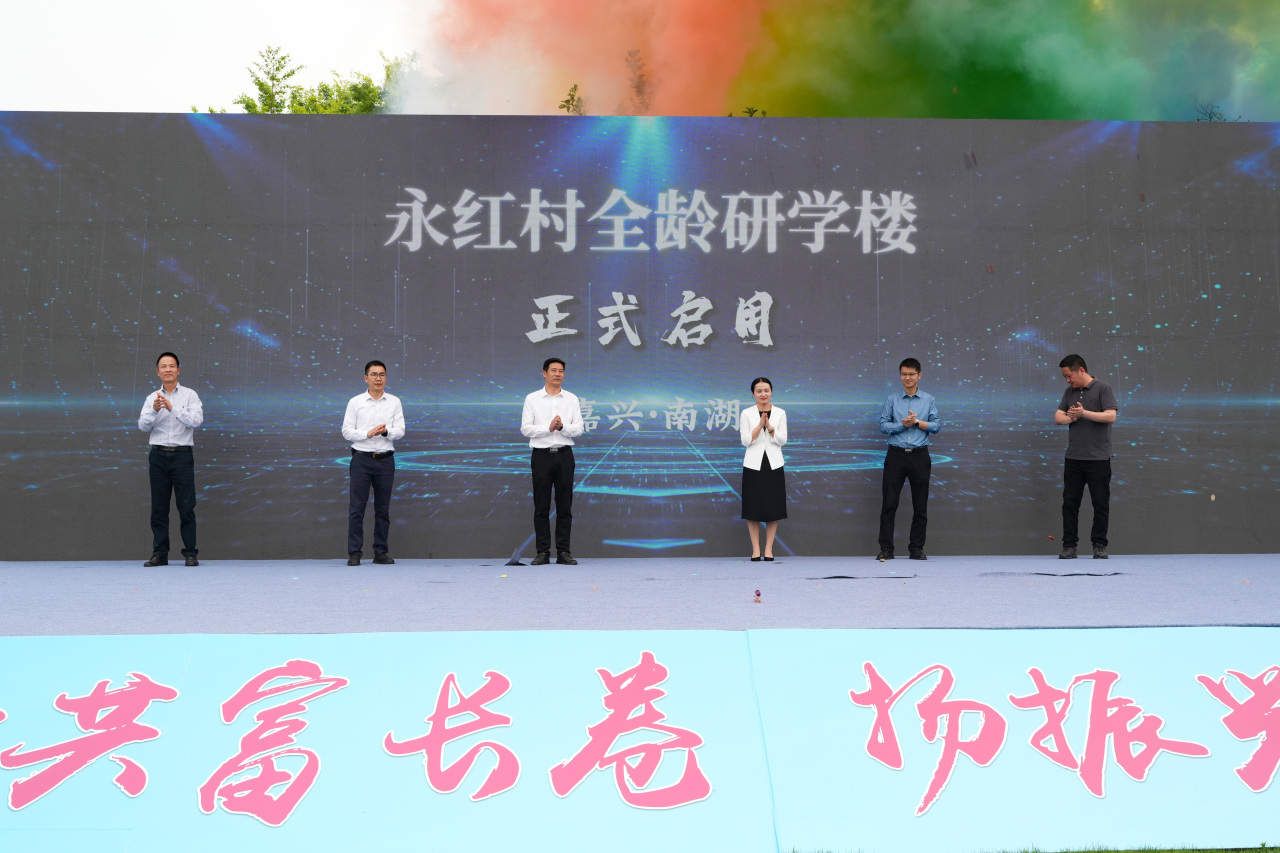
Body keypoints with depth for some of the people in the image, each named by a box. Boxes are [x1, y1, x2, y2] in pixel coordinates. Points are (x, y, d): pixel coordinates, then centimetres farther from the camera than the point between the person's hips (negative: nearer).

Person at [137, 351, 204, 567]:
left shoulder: (189, 395, 2)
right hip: (158, 454, 3)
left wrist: (172, 408, -22)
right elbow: (143, 425, -3)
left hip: (182, 454, -3)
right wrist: (154, 410, -22)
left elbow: (197, 420, -13)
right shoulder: (152, 398, 9)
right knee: (159, 507, 4)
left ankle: (190, 553, 1)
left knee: (186, 506, -3)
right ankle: (159, 554, 9)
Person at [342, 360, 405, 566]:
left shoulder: (394, 402, 6)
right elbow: (347, 431, -3)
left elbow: (400, 431, 0)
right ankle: (354, 553, 0)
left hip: (385, 460, 2)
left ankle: (380, 552, 12)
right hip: (361, 458, -2)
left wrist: (386, 431, -21)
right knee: (357, 508, -3)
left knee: (383, 509, 6)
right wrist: (368, 434, -18)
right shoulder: (355, 402, 2)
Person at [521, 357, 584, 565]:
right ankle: (543, 552, 5)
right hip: (541, 454, -1)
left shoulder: (572, 399, 7)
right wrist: (549, 427, -16)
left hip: (564, 454, 1)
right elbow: (525, 429, -4)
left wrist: (562, 427, -19)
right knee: (541, 506, 0)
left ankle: (563, 551, 7)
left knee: (565, 506, 3)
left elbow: (578, 429, 0)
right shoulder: (532, 399, 3)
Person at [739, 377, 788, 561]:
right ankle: (755, 550, 6)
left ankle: (769, 549, 8)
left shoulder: (780, 413, 5)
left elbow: (782, 440, -1)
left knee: (773, 508, 1)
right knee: (753, 509, -1)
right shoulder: (746, 414, 1)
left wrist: (769, 426, -15)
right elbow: (746, 441, -5)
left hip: (773, 464, 1)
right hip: (753, 465, -1)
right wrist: (760, 424, -15)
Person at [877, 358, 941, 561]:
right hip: (896, 454, -1)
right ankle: (886, 548, -1)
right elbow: (883, 425, 0)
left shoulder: (929, 400, 7)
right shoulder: (892, 399, 6)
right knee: (889, 503, -4)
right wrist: (902, 425, -14)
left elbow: (936, 426, 1)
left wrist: (917, 422, -11)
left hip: (919, 455, 1)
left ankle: (916, 548, 12)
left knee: (920, 505, 4)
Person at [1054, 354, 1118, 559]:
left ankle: (1099, 545, 9)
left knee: (1101, 503, 1)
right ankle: (1069, 545, 8)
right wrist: (1071, 417, -12)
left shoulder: (1103, 389, -6)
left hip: (1098, 458, -5)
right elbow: (1058, 417, 8)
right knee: (1070, 503, 3)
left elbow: (1111, 416, -17)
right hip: (1073, 458, 5)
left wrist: (1084, 413, -22)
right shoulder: (1069, 392, 12)